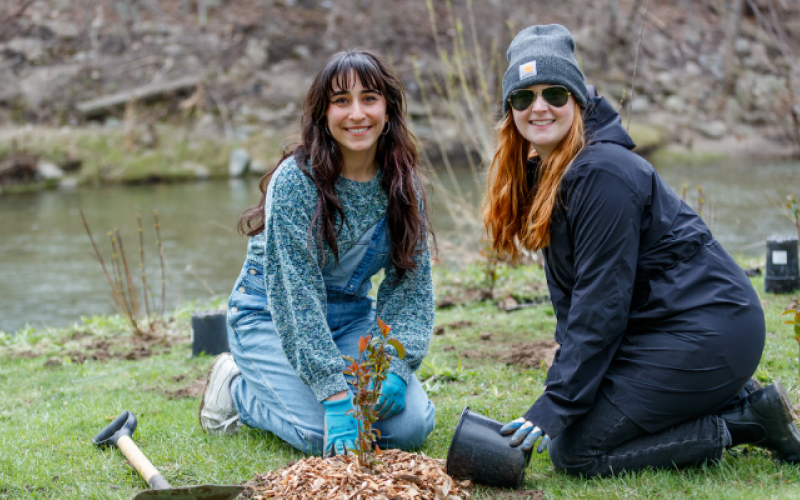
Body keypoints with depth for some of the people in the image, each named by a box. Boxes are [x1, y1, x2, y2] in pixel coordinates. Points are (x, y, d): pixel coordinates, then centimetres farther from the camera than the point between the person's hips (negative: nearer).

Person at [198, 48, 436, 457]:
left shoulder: (402, 184, -6)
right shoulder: (295, 182, -23)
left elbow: (411, 285, -4)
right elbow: (296, 297, -26)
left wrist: (395, 366, -20)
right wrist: (336, 393, -32)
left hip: (351, 316, 5)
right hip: (272, 315, -5)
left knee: (411, 424, -15)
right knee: (324, 432, -25)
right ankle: (236, 387, 5)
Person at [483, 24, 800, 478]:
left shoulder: (603, 174, -19)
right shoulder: (542, 174, 11)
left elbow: (602, 301, -21)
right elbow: (570, 295, 11)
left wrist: (557, 403, -20)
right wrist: (564, 386, 1)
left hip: (708, 333, -10)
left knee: (575, 451, -10)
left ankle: (749, 419, -4)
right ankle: (737, 403, 13)